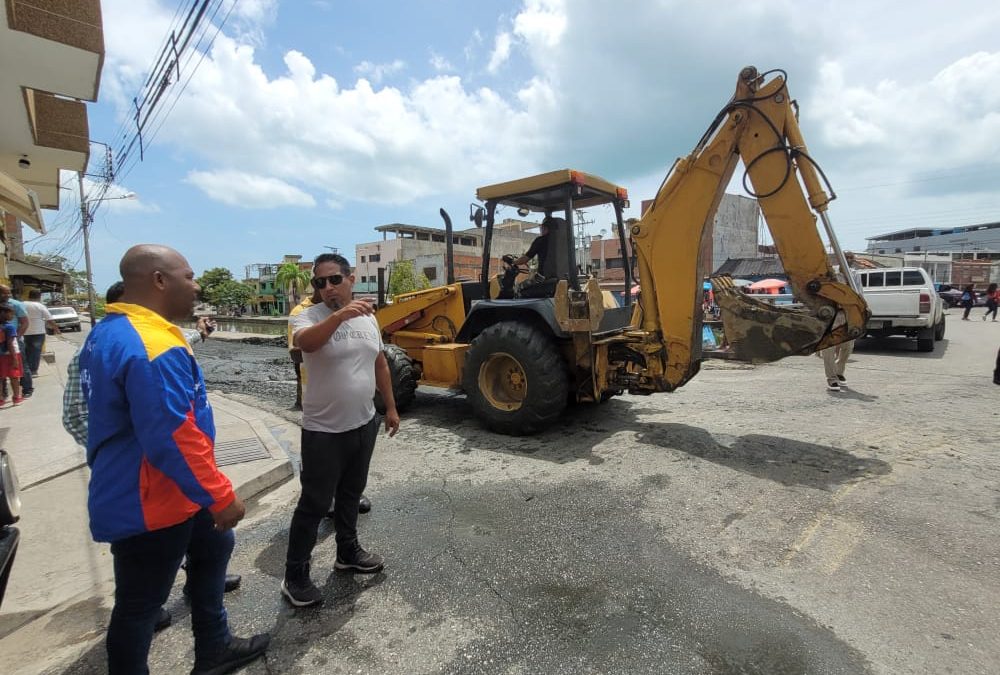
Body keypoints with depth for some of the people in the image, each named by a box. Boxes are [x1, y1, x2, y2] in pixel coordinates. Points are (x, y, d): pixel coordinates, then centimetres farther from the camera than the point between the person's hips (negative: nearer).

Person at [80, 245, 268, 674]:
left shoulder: (108, 333, 7)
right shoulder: (154, 348, -29)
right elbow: (173, 440, -31)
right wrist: (220, 497, -22)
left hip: (134, 492, 11)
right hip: (150, 505, -11)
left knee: (213, 547, 24)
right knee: (140, 605, 9)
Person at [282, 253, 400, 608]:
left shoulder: (368, 317, 3)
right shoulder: (308, 316, -13)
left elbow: (380, 363, 12)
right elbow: (304, 342, -38)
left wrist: (391, 408, 13)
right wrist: (340, 314, -54)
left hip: (364, 424, 6)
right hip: (324, 432, -5)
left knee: (350, 494, 21)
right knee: (315, 503, 6)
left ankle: (348, 552, 40)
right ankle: (295, 576, 24)